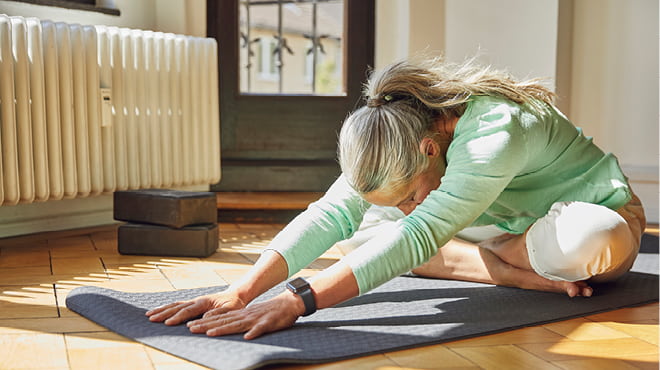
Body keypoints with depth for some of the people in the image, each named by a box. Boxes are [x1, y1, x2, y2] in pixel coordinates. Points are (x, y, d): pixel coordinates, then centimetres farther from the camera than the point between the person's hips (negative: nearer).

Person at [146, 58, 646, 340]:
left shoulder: (495, 132, -40)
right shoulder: (393, 138, -18)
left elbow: (419, 235, -48)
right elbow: (330, 215, -26)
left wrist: (296, 302, -55)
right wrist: (239, 293, -39)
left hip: (601, 215, -6)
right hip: (514, 223, 7)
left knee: (581, 242, -44)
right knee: (371, 229, -9)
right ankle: (523, 275, -10)